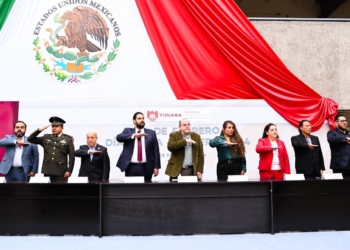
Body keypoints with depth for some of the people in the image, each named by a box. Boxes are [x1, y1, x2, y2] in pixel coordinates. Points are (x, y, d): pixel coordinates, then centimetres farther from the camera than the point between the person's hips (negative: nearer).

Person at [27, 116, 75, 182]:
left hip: (61, 172, -3)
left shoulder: (68, 139, 4)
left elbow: (71, 156, 0)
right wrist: (39, 130, -2)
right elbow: (30, 139, 12)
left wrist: (69, 171, -6)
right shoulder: (46, 137, 13)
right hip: (47, 171, 3)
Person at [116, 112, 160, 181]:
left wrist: (156, 167, -1)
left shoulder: (151, 133, 10)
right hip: (131, 167, 0)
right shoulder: (128, 131, 11)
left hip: (146, 168, 0)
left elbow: (156, 150, 7)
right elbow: (119, 137, -10)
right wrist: (134, 135, -23)